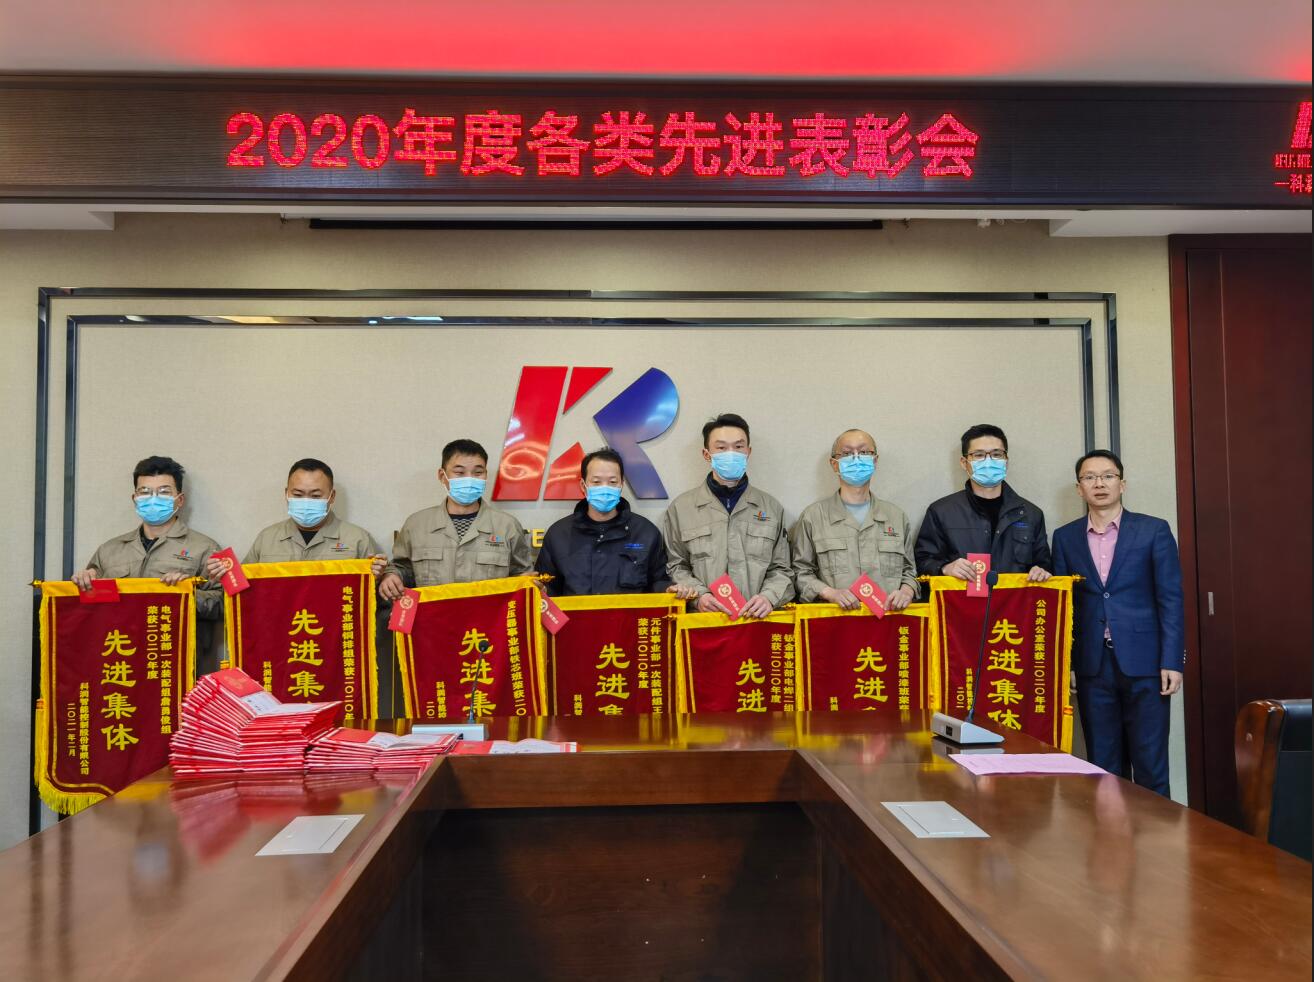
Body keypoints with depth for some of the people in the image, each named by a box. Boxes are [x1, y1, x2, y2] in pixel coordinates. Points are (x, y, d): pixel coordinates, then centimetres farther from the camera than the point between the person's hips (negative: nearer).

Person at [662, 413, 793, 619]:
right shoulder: (681, 508, 10)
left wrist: (768, 597, -4)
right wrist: (698, 596, -5)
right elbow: (677, 567, 12)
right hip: (704, 618, -2)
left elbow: (781, 569, 15)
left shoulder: (772, 508, 15)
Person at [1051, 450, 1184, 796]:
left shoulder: (1154, 530, 2)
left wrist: (1172, 662, -8)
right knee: (1103, 766, 8)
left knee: (1150, 766, 2)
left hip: (1144, 663, -2)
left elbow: (1171, 599, -1)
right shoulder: (1065, 537, 9)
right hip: (1093, 665, 2)